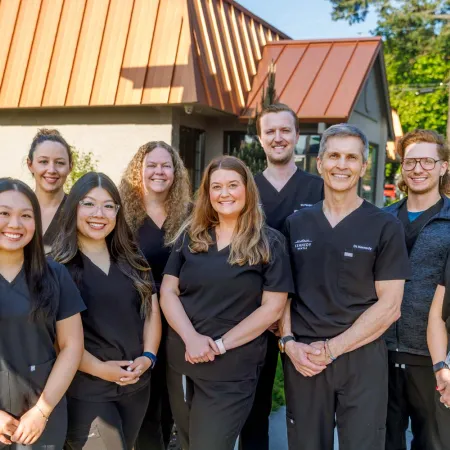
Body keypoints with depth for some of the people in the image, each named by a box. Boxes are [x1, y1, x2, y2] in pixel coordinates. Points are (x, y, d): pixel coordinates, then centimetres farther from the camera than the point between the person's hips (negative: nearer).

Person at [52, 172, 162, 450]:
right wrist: (99, 368, -17)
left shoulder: (133, 260, 8)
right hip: (85, 389, -5)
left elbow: (152, 310, 9)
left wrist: (148, 356, -6)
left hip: (136, 384, 5)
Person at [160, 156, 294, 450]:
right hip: (181, 362, 4)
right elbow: (168, 291, 1)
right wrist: (191, 338, -15)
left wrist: (220, 345, -15)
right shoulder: (190, 236, 5)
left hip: (232, 370, -4)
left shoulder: (269, 243, -5)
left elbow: (273, 307, -10)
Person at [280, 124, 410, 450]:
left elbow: (389, 307, -7)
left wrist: (332, 348, -12)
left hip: (362, 359, -2)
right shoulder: (296, 224, 7)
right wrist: (289, 342, -7)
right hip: (302, 359, 3)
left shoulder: (386, 227, -3)